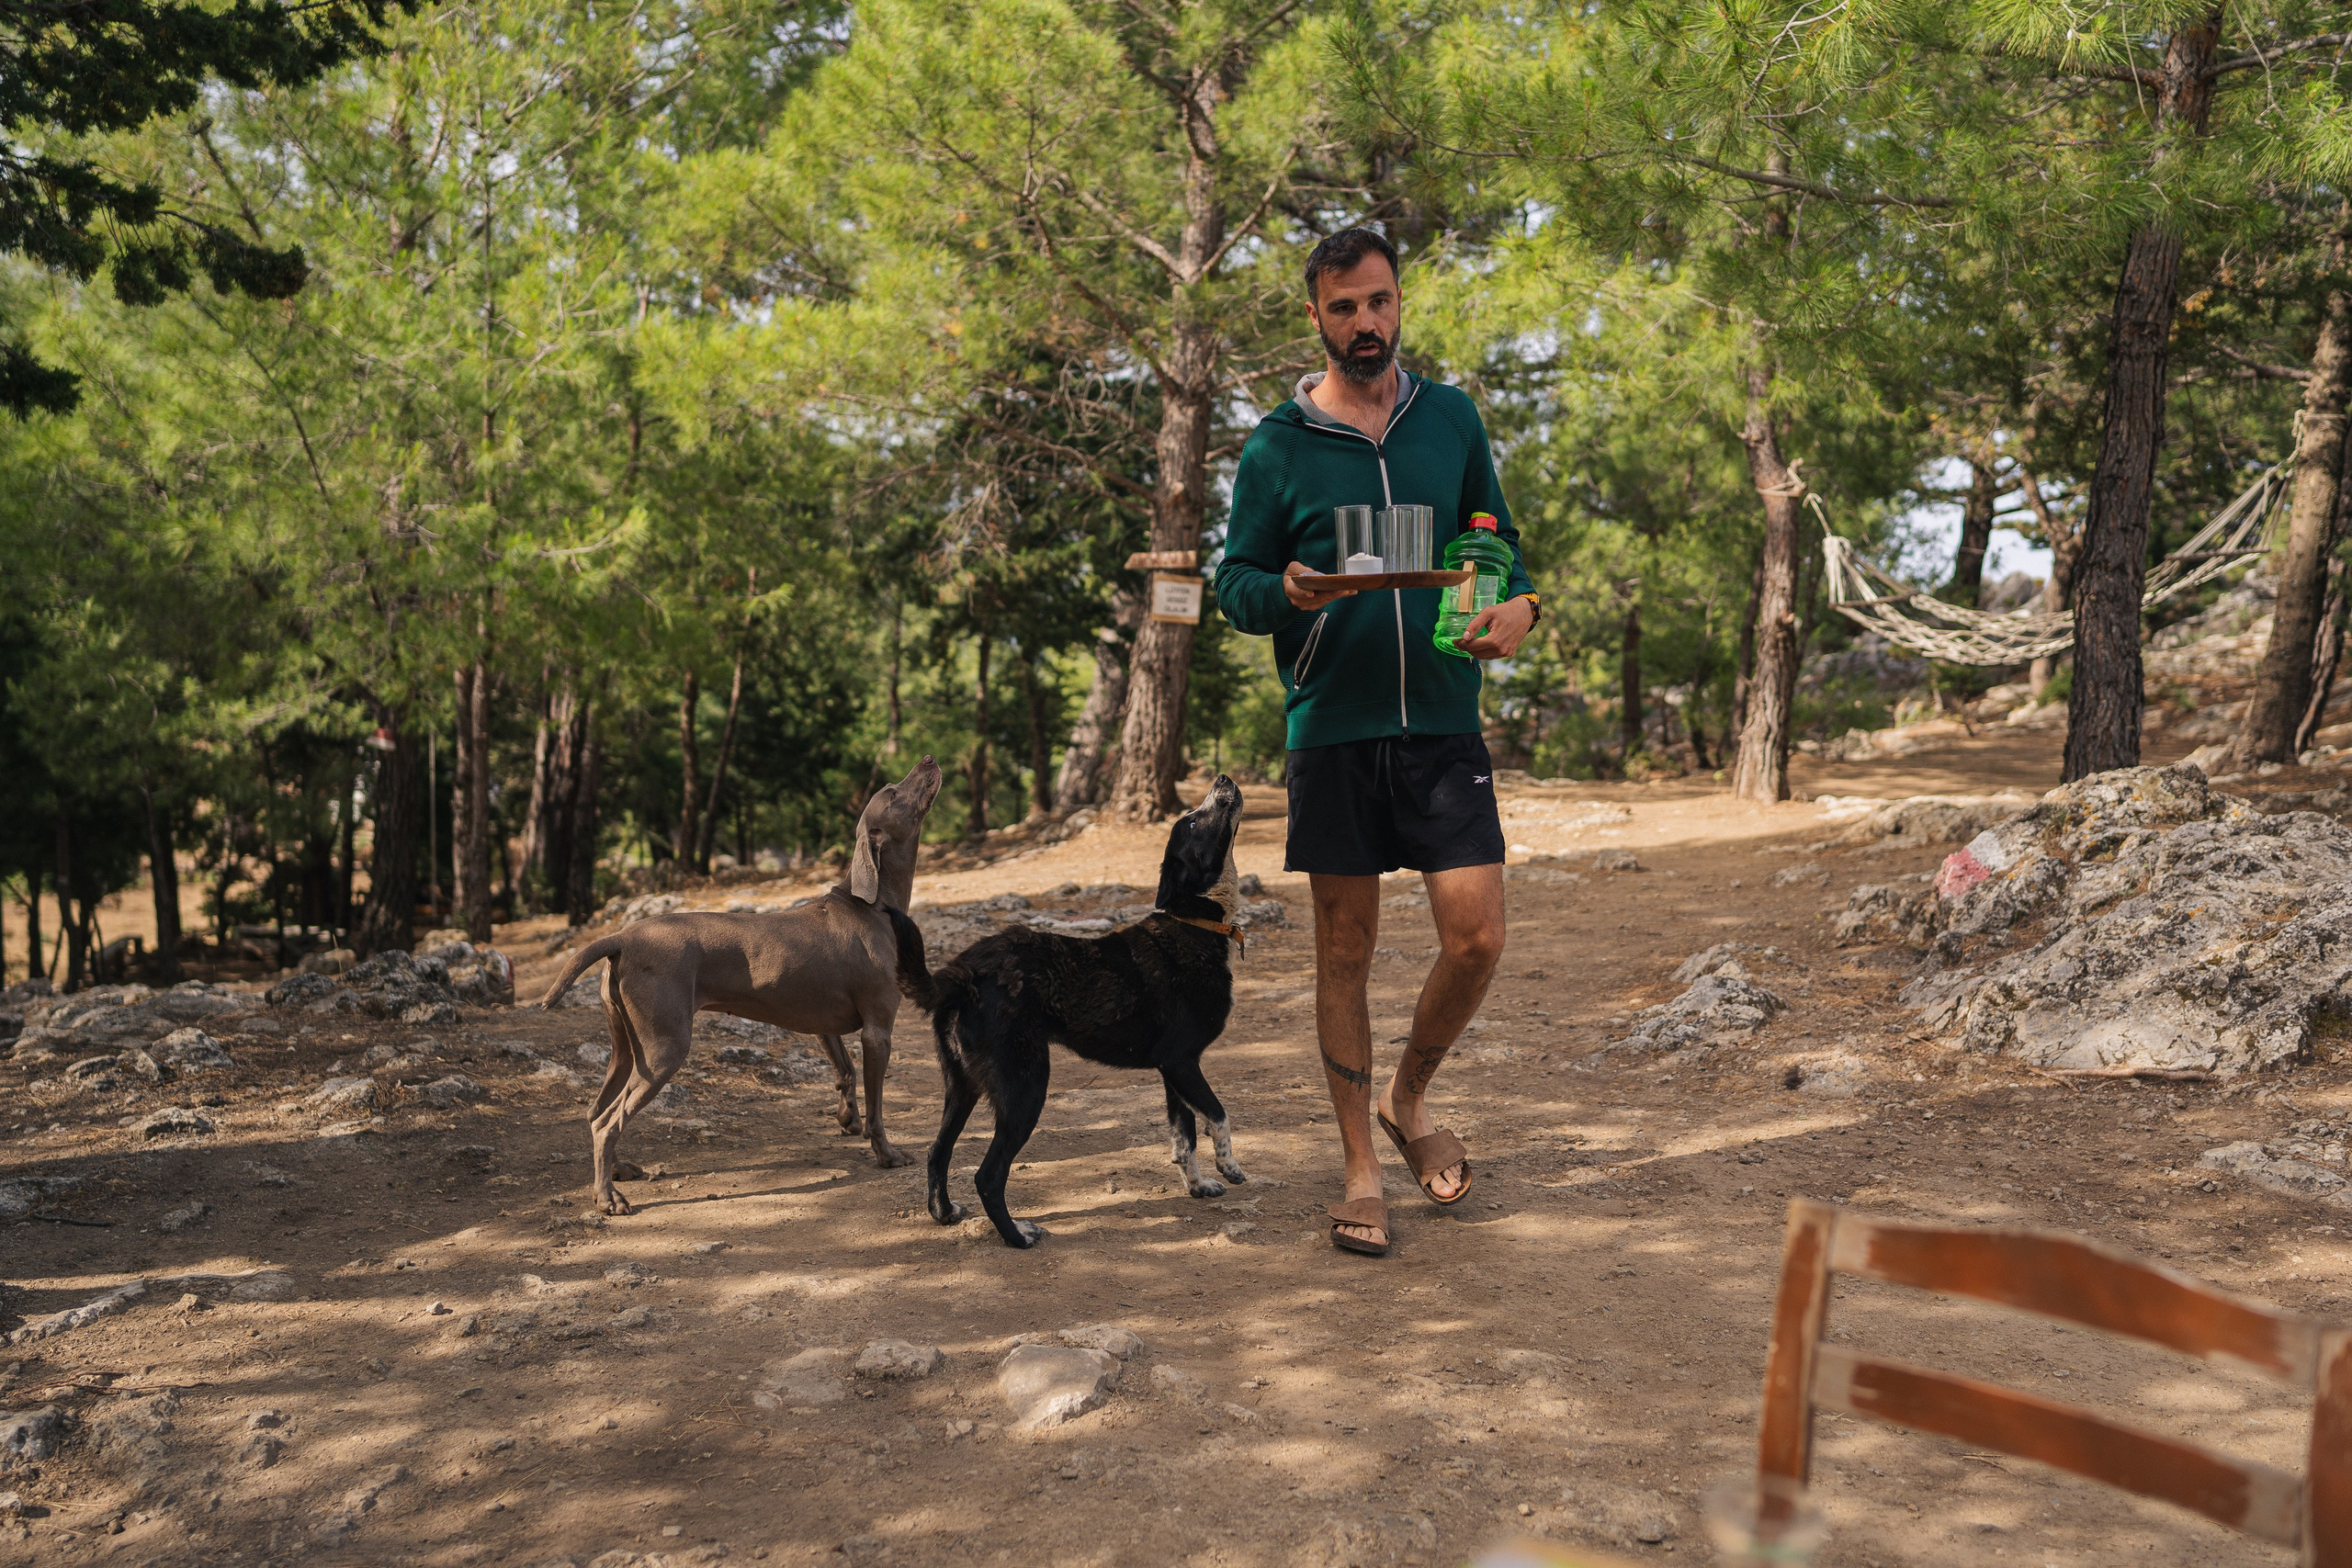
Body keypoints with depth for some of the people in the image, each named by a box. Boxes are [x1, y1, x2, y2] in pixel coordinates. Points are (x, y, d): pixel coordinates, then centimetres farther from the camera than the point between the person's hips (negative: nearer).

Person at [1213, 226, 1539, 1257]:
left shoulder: (1451, 418, 11)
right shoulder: (1277, 447, 3)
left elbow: (1494, 537, 19)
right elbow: (1234, 583, 5)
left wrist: (1518, 602, -3)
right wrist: (1287, 593, -19)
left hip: (1443, 722, 2)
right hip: (1332, 728, -2)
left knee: (1476, 938, -5)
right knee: (1346, 951, 4)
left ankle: (1409, 1097, 24)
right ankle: (1361, 1170, 17)